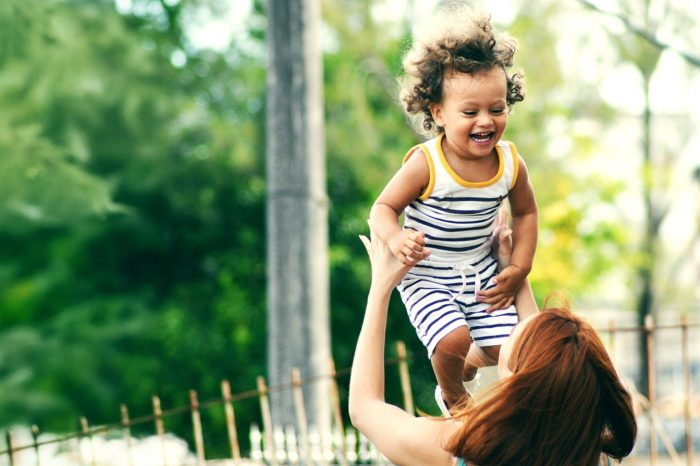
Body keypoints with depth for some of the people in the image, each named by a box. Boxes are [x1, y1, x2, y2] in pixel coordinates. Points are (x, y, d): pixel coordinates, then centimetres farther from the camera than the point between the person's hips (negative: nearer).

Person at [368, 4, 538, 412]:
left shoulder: (511, 163, -9)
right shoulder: (425, 165, -23)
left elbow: (525, 212, 9)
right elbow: (384, 207, -15)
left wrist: (519, 268, 2)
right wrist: (395, 239, -37)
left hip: (481, 272, 5)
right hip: (426, 277, -4)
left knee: (504, 348, -1)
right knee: (452, 341, -23)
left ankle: (466, 366, 35)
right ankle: (452, 395, 12)